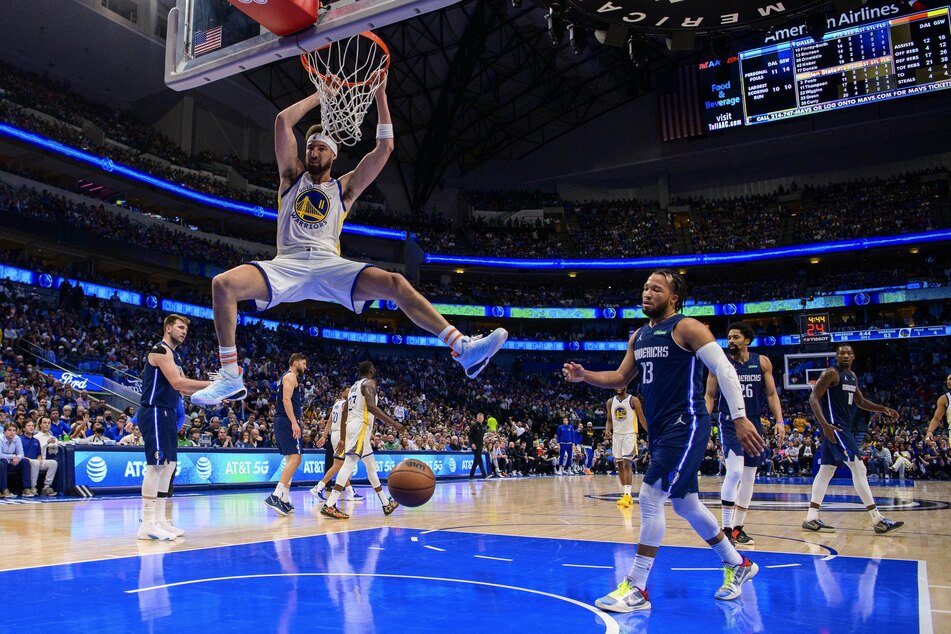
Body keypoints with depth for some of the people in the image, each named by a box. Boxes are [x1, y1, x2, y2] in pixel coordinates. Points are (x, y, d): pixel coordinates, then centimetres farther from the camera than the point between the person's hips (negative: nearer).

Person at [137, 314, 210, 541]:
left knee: (168, 465, 11)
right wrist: (211, 384, -19)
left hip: (167, 414, 10)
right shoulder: (160, 350, -11)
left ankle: (160, 519, 16)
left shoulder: (175, 355, 20)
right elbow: (177, 383, -22)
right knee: (156, 465, -12)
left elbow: (183, 388, 20)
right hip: (154, 412, -10)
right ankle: (147, 524, -9)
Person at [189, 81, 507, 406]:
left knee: (396, 284, -23)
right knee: (223, 284, -25)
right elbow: (283, 121, 13)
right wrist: (321, 95, 18)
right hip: (287, 264, 1)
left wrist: (380, 94, 12)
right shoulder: (292, 177, 21)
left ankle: (463, 349, -27)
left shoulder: (344, 187, 19)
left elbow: (385, 147, 12)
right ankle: (230, 378, -17)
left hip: (330, 266, 0)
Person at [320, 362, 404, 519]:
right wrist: (393, 423, -21)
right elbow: (371, 406, -20)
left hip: (351, 426, 10)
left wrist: (342, 440, 25)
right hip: (361, 426, -10)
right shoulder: (370, 382, -2)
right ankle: (329, 505, -26)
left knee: (371, 466, 16)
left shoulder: (354, 386, 24)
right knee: (350, 463, -17)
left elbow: (344, 415, 23)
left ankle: (386, 503, 24)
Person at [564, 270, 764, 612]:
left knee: (650, 497, -14)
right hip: (659, 429, 9)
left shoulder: (687, 328, -10)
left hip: (685, 426, -9)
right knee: (685, 504, 17)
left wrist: (739, 417, -25)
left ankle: (636, 590, -4)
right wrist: (584, 375, 4)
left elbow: (724, 369, -16)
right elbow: (620, 378, 21)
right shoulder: (639, 336, 13)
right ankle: (737, 565, 37)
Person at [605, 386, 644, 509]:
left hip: (630, 435, -5)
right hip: (616, 435, 5)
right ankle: (624, 493, 18)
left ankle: (627, 496, -19)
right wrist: (607, 430, -6)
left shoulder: (633, 400, -6)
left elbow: (642, 419, -3)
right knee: (619, 465, 8)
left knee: (626, 464, -15)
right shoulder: (610, 402, 7)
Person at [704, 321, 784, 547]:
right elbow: (710, 395, 1)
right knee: (735, 472, -19)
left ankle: (738, 527, 21)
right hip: (730, 422, -4)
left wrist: (779, 421, -2)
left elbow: (771, 394, 8)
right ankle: (726, 528, -11)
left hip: (754, 422, 4)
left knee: (749, 477, 9)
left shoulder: (762, 362, 3)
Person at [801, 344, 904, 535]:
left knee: (826, 470, 8)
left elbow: (860, 402, 26)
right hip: (834, 426, -10)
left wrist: (884, 409, 11)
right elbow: (814, 398, -17)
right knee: (858, 468, -11)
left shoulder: (852, 376, 16)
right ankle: (877, 519, -8)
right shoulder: (831, 373, -11)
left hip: (845, 428, 10)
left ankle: (811, 519, 10)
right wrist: (824, 424, -27)